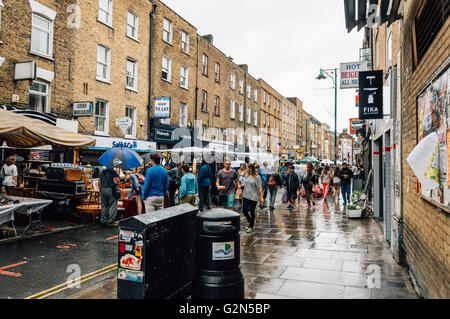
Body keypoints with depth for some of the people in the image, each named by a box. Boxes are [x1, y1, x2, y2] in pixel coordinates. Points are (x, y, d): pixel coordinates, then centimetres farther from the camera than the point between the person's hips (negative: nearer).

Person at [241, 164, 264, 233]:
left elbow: (260, 187, -9)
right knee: (244, 211, 3)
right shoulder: (247, 176, 10)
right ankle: (250, 222, 29)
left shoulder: (257, 177, -7)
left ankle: (251, 226, 15)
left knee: (252, 212, 1)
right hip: (246, 196, 6)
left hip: (253, 197, -6)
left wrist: (261, 197, -13)